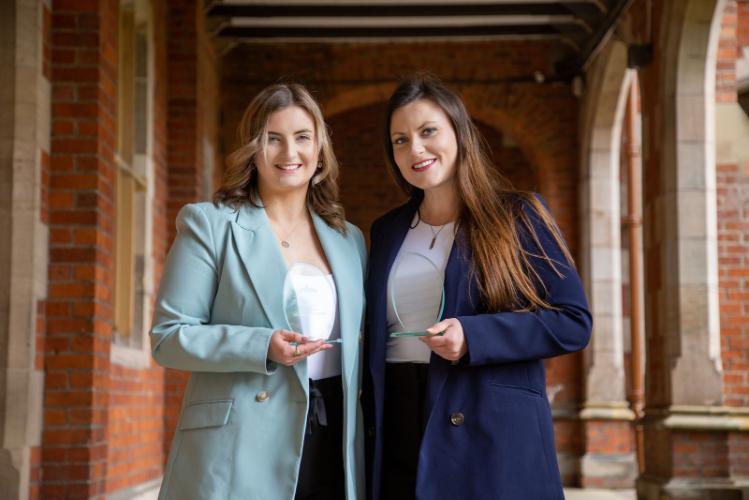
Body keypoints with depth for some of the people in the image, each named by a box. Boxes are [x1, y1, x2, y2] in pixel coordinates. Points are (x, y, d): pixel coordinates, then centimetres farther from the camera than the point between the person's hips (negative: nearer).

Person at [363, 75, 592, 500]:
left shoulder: (518, 216, -1)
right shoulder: (387, 231, 13)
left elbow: (573, 322, -7)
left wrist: (474, 337, -19)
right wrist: (368, 427, 7)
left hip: (494, 440, -4)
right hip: (397, 437, 4)